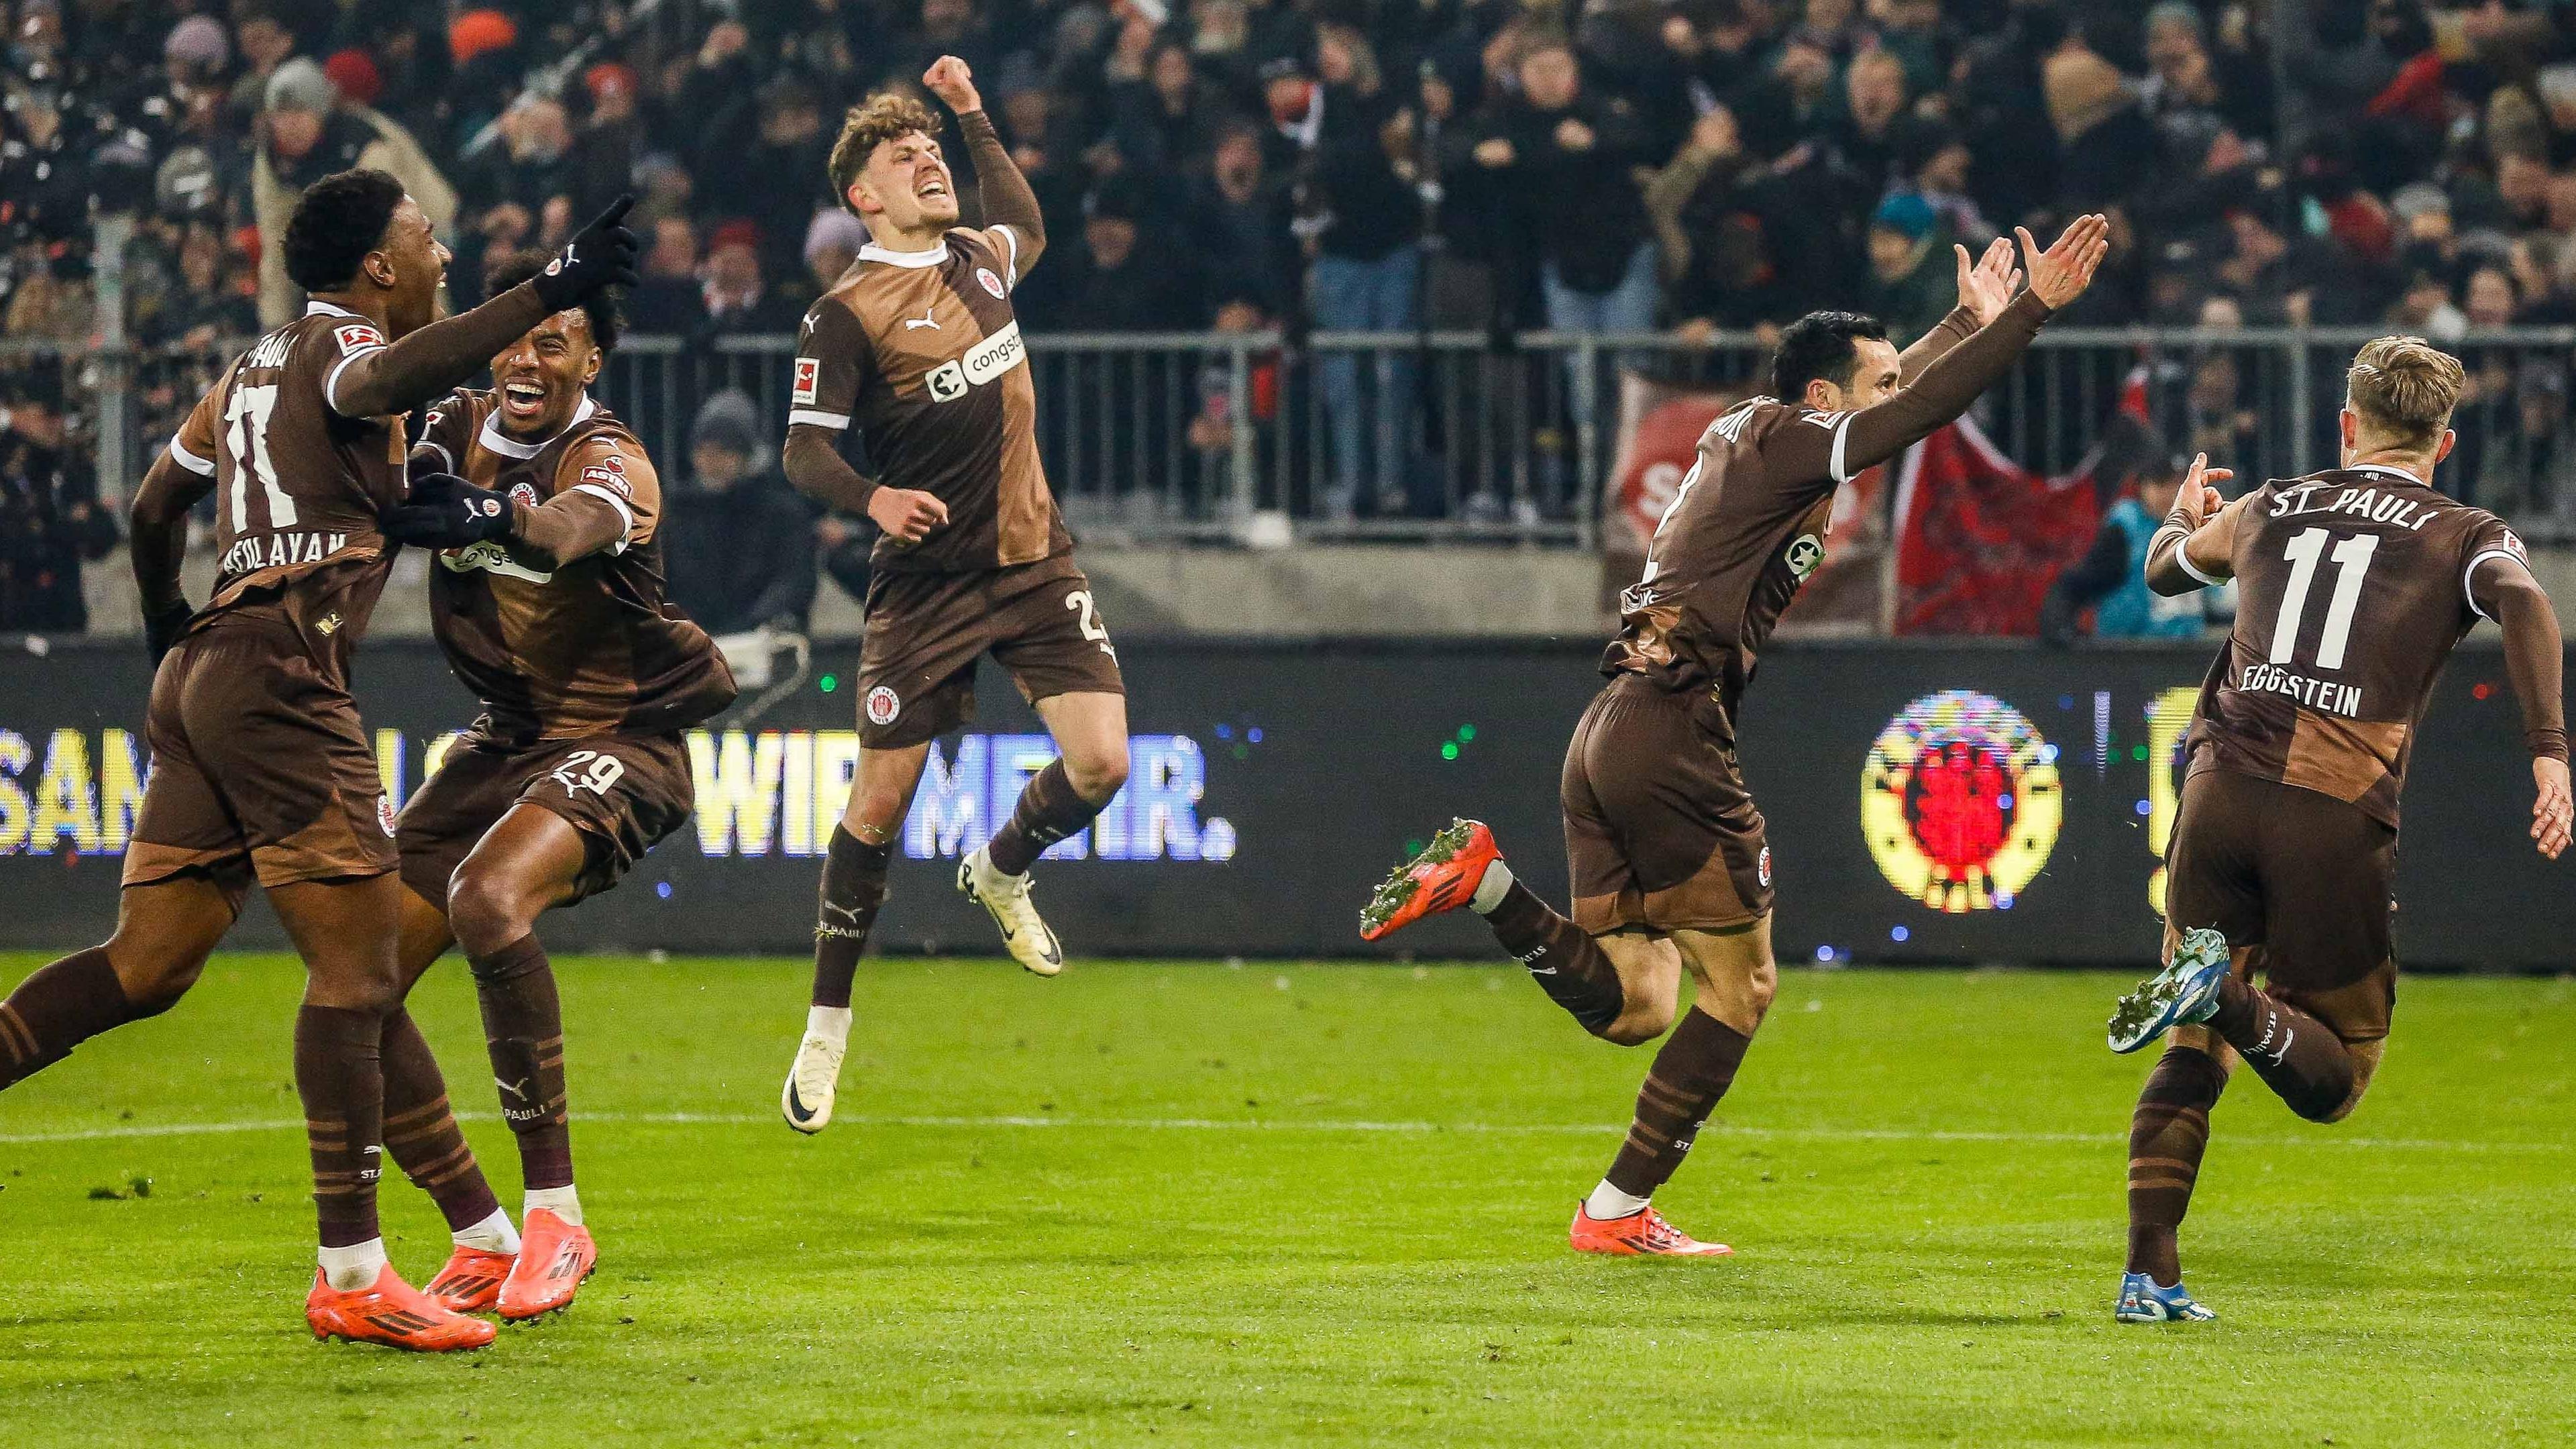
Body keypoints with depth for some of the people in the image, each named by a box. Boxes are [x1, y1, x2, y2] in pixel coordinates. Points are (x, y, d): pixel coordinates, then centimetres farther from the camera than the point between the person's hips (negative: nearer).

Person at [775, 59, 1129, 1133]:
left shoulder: (979, 261, 11)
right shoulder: (846, 315, -9)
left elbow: (1025, 224, 36)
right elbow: (804, 449, -12)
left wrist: (974, 116, 33)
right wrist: (873, 499, -30)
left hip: (1033, 561, 5)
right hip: (927, 584, -5)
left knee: (1100, 764, -11)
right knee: (880, 802, -4)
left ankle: (1002, 873, 23)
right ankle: (826, 1026, 11)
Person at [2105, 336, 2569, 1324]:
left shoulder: (2269, 510, 19)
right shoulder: (2464, 537, 9)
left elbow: (2163, 571, 38)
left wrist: (2183, 516, 61)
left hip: (2221, 790, 3)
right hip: (2336, 818, -3)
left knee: (2192, 1056, 14)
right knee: (2334, 1081, 7)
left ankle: (2149, 1275, 1)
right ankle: (2230, 998, -24)